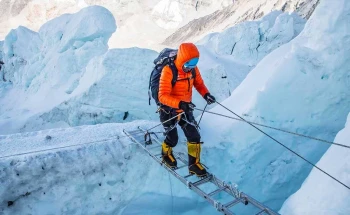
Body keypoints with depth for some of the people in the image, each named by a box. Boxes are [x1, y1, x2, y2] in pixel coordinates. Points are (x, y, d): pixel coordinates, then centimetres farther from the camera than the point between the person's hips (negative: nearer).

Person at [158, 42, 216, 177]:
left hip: (185, 109, 5)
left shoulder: (193, 69, -9)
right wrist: (179, 103, -46)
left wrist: (206, 94, -17)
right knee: (172, 139, 8)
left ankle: (194, 164, 19)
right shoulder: (169, 71, -27)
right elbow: (162, 96, -31)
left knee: (194, 136, 0)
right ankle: (166, 154, 43)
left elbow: (199, 84, 5)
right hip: (168, 110, -5)